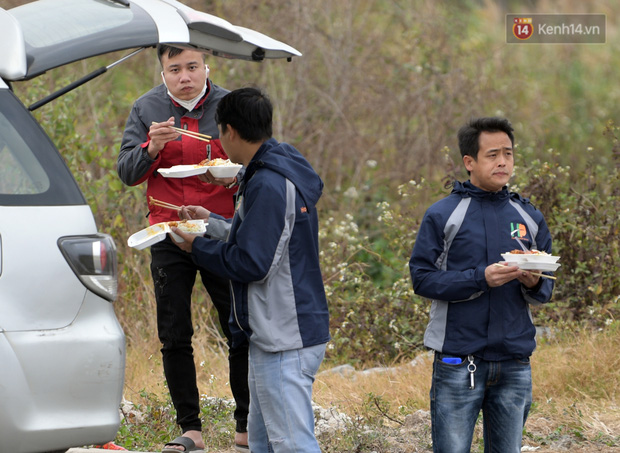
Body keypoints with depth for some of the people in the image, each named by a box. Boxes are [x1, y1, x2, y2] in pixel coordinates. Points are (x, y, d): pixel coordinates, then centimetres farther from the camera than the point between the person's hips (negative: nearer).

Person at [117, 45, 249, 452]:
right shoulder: (147, 109, 4)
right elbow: (127, 172, 1)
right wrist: (152, 147, -19)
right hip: (169, 238, 1)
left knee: (242, 332, -2)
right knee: (175, 338, 2)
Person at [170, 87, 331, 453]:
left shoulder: (268, 186, -20)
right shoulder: (282, 173, 13)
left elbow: (251, 263, -22)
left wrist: (197, 247, -8)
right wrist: (212, 222, 27)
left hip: (284, 340, -11)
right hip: (274, 336, 11)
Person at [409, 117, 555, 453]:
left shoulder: (529, 217, 12)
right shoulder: (442, 216, -1)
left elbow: (546, 291, 14)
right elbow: (422, 278, -7)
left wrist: (534, 283, -11)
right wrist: (481, 278, -18)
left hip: (514, 363, 4)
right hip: (458, 360, -4)